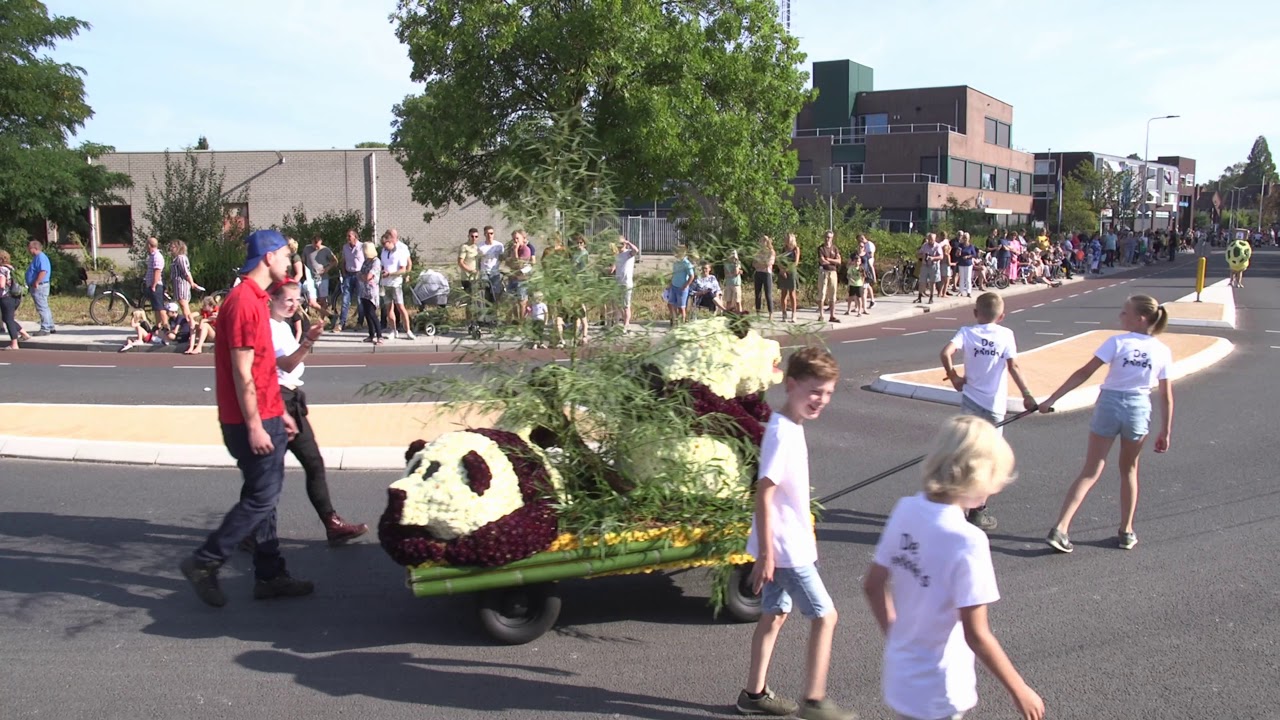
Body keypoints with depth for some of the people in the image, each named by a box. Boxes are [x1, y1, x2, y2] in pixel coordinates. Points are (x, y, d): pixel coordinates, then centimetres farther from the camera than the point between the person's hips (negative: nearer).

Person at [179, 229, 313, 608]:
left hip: (266, 417, 10)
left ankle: (270, 575, 19)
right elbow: (241, 372, -20)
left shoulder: (255, 298, 14)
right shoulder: (244, 302, -17)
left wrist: (279, 413, 21)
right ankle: (204, 562, 7)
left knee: (264, 496, 12)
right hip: (252, 421, -10)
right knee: (261, 498, -4)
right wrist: (254, 425, -20)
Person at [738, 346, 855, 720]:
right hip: (786, 548, -9)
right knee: (825, 616, 1)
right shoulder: (783, 434, -23)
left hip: (790, 544, 9)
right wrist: (765, 555, -22)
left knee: (774, 615, 17)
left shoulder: (792, 427, 7)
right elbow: (763, 495, -23)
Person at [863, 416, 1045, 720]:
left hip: (900, 677, 6)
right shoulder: (967, 541, -27)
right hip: (936, 695, -6)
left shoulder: (905, 510, -7)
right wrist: (1020, 690, -10)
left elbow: (873, 585, 2)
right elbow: (976, 634, -23)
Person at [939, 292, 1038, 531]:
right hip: (995, 405, -1)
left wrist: (953, 376, -4)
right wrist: (1027, 394, -3)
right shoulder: (1006, 334, -3)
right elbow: (1013, 367, -9)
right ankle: (977, 512, 9)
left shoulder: (967, 332, -2)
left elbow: (946, 353, -18)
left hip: (971, 402, 1)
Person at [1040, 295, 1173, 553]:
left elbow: (1084, 373, -13)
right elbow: (1166, 396, 3)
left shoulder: (1117, 342, -9)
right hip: (1139, 409, 2)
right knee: (1129, 471, 22)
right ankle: (1126, 532, 28)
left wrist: (1051, 399, -12)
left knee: (1090, 472, 4)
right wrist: (1165, 432, 13)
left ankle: (1061, 528, -5)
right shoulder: (1163, 351, 0)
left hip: (1109, 404, -2)